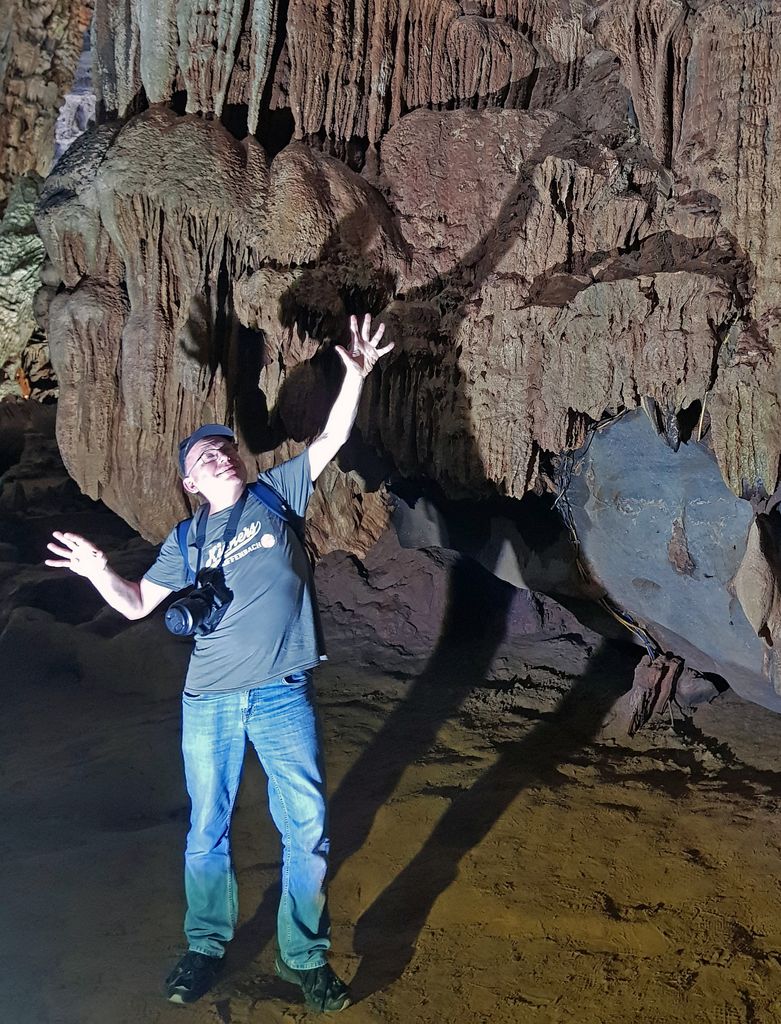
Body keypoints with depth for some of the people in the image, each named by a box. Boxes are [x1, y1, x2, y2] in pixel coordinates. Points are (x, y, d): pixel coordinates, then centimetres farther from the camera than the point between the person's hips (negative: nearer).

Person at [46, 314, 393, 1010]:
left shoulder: (276, 494, 6)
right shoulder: (186, 542, 11)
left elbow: (332, 438, 2)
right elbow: (137, 604, 12)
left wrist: (356, 376, -9)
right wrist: (98, 571, -5)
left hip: (283, 696, -2)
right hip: (209, 701, 2)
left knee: (307, 829, 0)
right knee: (208, 831, 13)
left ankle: (304, 957, 18)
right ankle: (205, 946, 33)